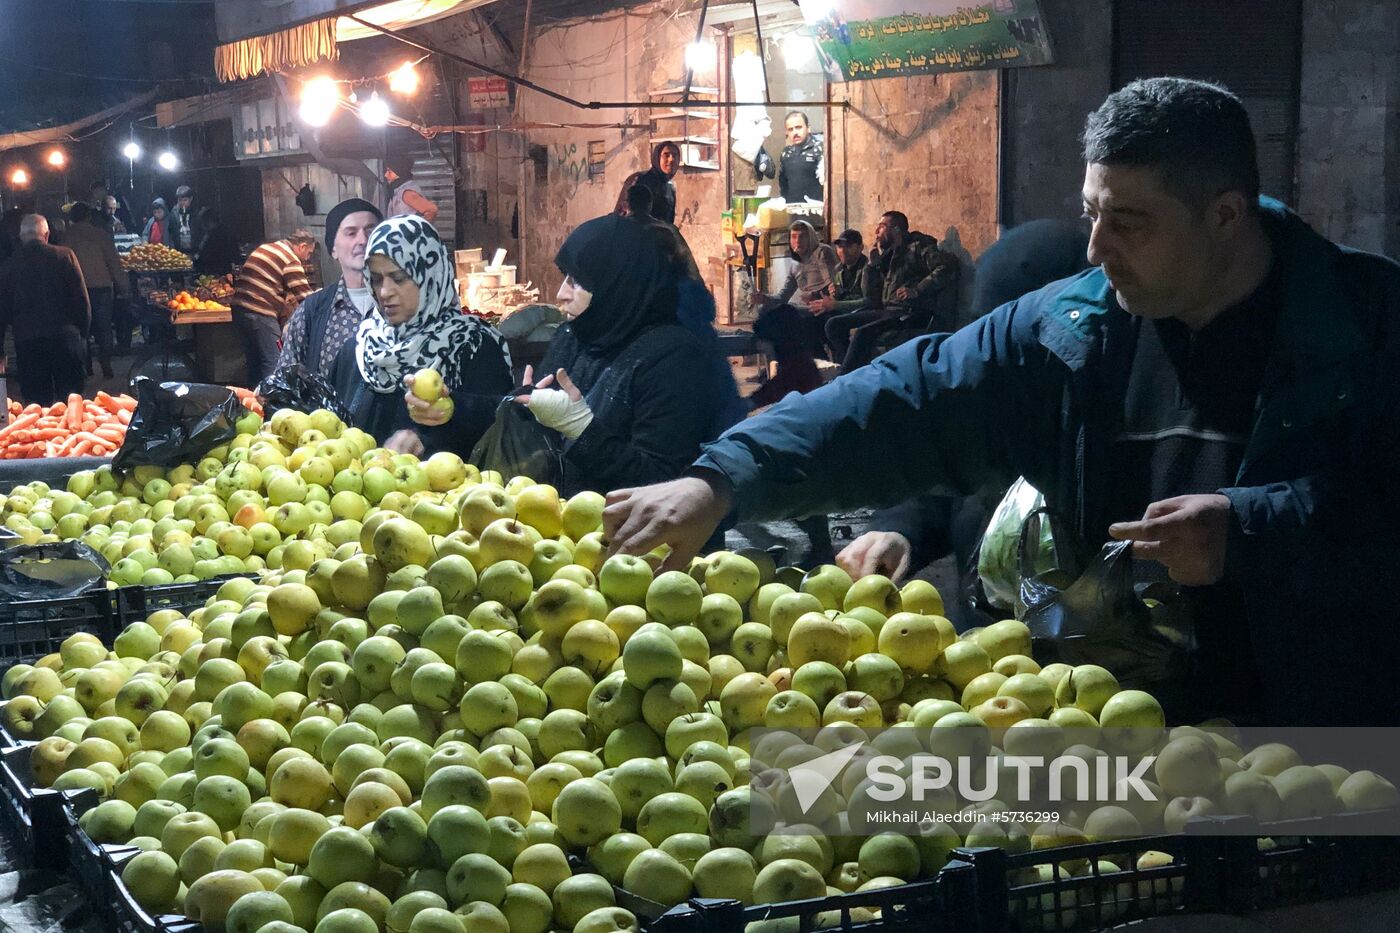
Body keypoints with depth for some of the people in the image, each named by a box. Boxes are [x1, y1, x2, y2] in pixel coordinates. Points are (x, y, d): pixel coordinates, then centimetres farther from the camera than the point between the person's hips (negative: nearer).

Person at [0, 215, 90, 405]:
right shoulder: (65, 256, -2)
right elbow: (81, 299, -3)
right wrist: (83, 332, 7)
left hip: (27, 341, 1)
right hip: (65, 337, -1)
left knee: (36, 401, 5)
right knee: (71, 398, 6)